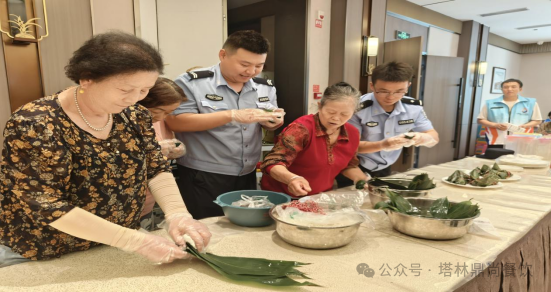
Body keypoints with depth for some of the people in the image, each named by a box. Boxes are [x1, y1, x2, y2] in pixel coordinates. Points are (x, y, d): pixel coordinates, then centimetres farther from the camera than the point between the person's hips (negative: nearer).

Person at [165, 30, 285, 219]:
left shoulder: (265, 87, 5)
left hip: (247, 177, 5)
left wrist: (274, 122, -12)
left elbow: (269, 125, 15)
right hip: (203, 178, -5)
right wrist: (232, 115, -25)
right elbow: (174, 121, -19)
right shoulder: (192, 82, -11)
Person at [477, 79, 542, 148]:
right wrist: (495, 125, -10)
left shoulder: (531, 103, 9)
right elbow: (480, 119, 7)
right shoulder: (490, 103, 5)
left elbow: (537, 120, 11)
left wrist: (524, 126, -9)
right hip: (496, 142, 0)